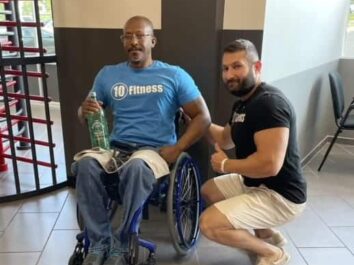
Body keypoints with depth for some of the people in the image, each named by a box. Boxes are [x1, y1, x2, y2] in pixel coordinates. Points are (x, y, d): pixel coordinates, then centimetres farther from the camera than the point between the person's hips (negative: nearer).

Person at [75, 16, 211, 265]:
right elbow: (85, 115, 19)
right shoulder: (107, 74, 14)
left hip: (155, 150, -3)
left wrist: (177, 149, -11)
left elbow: (203, 117, 2)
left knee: (136, 167, -37)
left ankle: (120, 244, -17)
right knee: (86, 164, -29)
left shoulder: (174, 75, 5)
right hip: (115, 147, 3)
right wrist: (85, 111, -8)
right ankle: (99, 242, -15)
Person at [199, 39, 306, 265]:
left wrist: (225, 165, -18)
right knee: (208, 190, 24)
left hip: (279, 195, -10)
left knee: (209, 224, -20)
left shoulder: (269, 103, -26)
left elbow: (270, 164, -34)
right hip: (256, 184, 10)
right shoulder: (243, 102, 7)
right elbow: (226, 139, 20)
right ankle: (267, 234, 23)